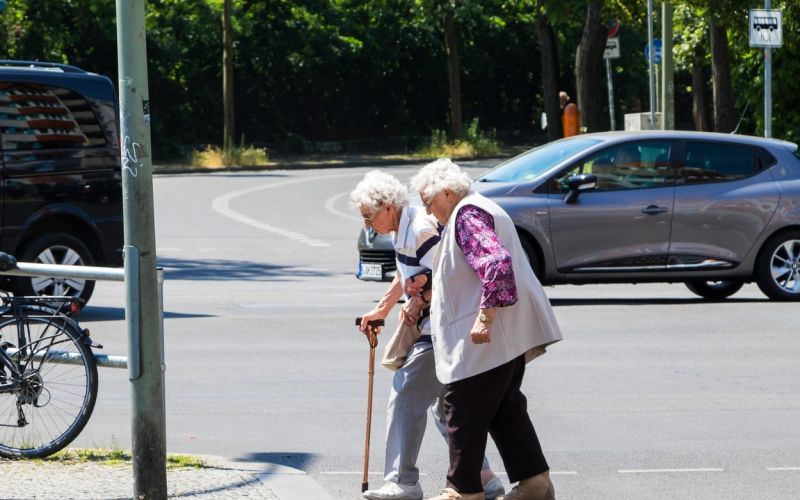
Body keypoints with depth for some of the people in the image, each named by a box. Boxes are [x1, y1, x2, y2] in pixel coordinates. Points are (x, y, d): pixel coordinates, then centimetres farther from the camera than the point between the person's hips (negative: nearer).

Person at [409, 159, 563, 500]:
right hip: (511, 334, 11)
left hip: (486, 336, -11)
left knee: (464, 411, -3)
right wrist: (428, 294, 25)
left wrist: (485, 316, -28)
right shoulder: (481, 209, 20)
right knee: (504, 408, 14)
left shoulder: (467, 214, -13)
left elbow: (496, 263, -27)